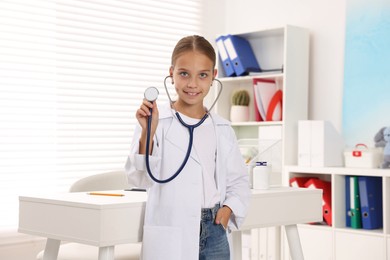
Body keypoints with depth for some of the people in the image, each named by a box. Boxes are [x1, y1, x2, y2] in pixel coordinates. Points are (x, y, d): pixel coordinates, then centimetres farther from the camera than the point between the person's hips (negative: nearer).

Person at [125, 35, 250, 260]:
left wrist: (229, 208, -3)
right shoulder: (156, 123, -6)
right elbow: (141, 177, -13)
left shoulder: (222, 129, 7)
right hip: (170, 240, -4)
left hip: (214, 234, 4)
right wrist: (147, 133, -28)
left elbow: (239, 180, 16)